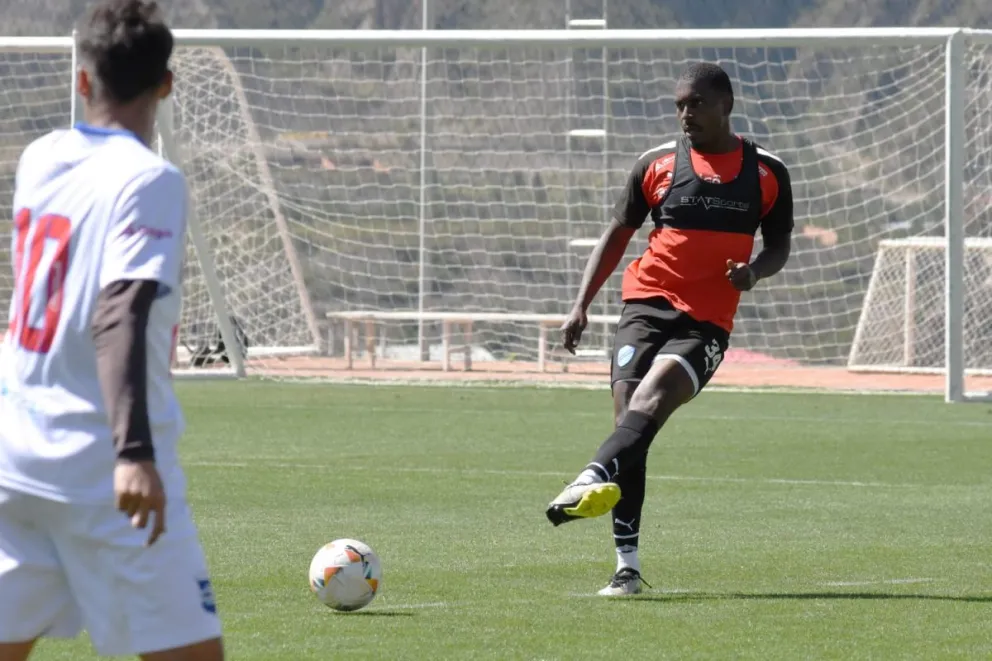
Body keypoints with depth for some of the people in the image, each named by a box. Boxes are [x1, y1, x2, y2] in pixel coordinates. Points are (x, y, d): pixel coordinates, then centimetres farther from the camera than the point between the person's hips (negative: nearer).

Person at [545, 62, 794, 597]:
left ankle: (592, 481, -50)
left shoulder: (766, 173, 8)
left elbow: (779, 246, 17)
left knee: (652, 395, -29)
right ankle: (627, 565, -12)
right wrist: (581, 304, 5)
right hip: (648, 306, 1)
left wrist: (754, 271, -7)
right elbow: (618, 233, 15)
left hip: (707, 323, -1)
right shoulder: (657, 164, 9)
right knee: (629, 415, -13)